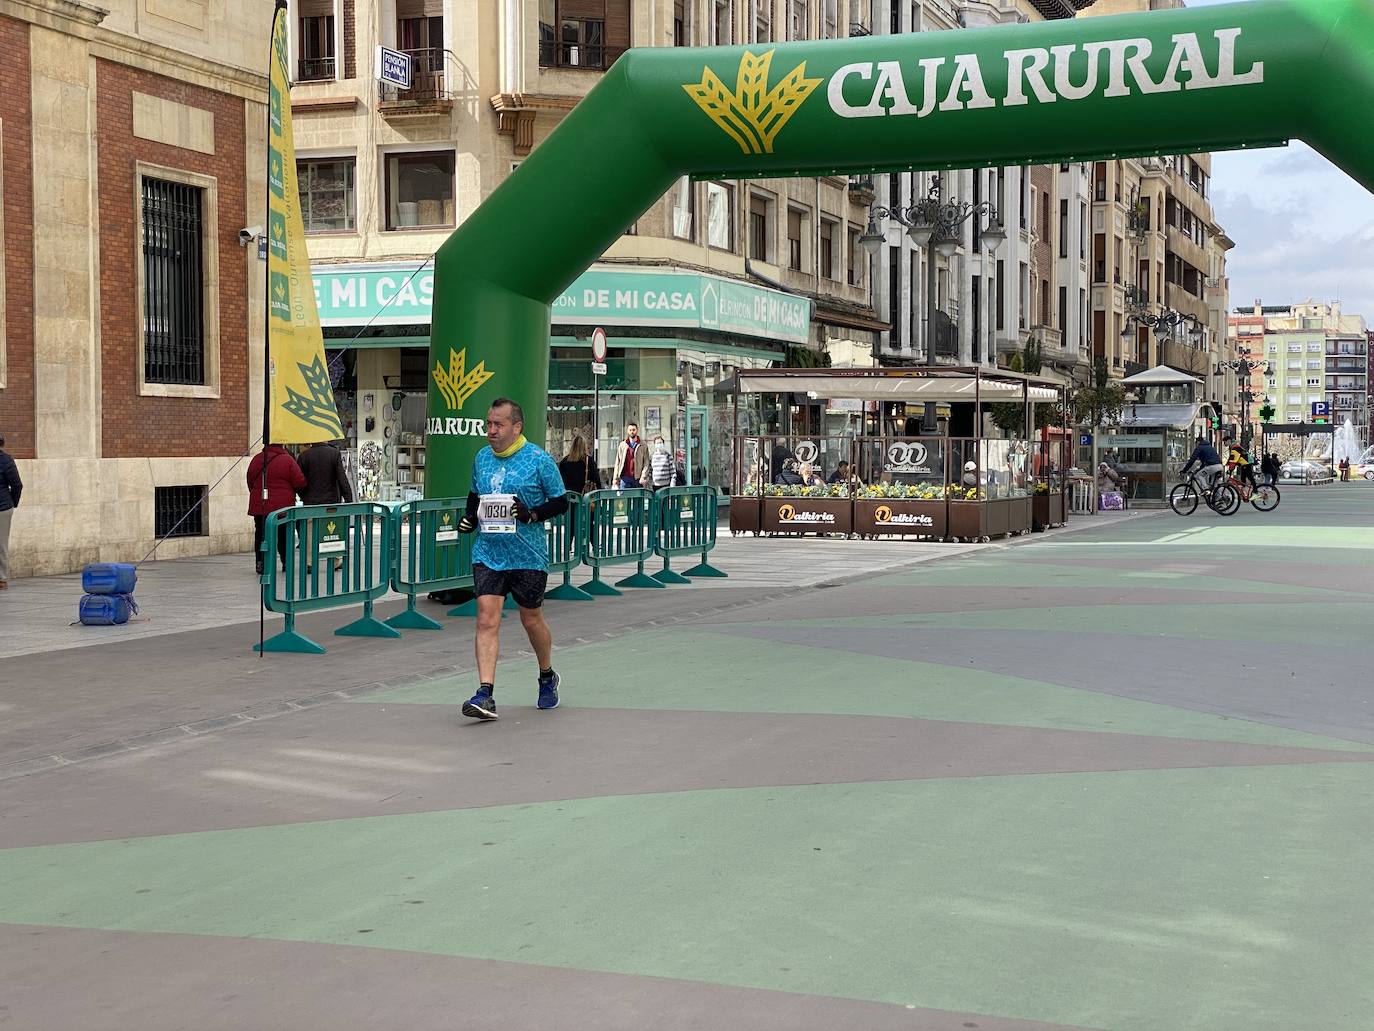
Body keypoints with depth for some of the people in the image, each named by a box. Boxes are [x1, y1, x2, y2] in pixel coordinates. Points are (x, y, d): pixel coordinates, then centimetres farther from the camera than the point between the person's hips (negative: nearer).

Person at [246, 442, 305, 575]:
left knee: (260, 534, 7)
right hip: (283, 506, -3)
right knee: (284, 534, 9)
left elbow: (250, 481, 13)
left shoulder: (256, 459, 3)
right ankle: (286, 562, 14)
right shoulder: (287, 460, -10)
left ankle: (260, 562, 0)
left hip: (258, 506, 3)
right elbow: (300, 483, -10)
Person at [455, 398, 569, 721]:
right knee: (486, 618, -11)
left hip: (528, 557, -3)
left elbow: (561, 502, -3)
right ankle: (485, 695, -15)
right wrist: (469, 516, 3)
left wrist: (532, 514, -19)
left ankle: (547, 677, 38)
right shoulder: (481, 458, 8)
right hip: (487, 553, 3)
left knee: (531, 619, 12)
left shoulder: (539, 460, -7)